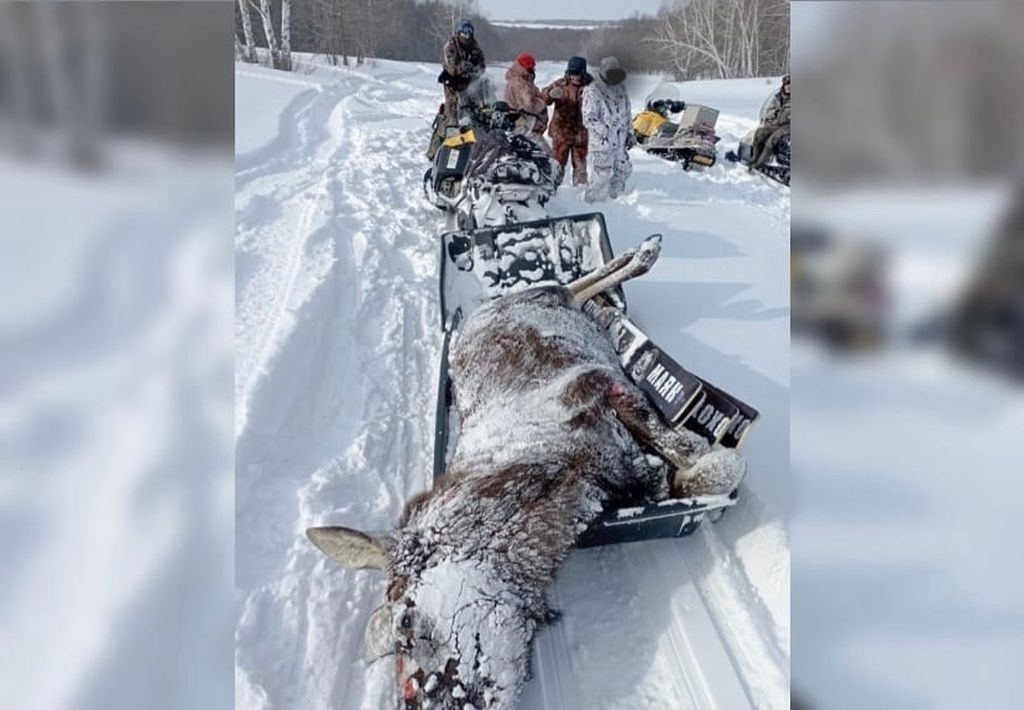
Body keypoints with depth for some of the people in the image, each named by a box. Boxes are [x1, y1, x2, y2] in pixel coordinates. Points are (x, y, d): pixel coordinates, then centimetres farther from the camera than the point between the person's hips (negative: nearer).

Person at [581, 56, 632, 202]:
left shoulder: (621, 90, 12)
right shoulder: (592, 91, -11)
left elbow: (627, 113, 22)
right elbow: (589, 119, -17)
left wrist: (629, 134, 15)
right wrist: (606, 131, -21)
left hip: (620, 144, 8)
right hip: (601, 144, -8)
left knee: (622, 172, 17)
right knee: (600, 177, -6)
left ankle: (615, 199, 33)